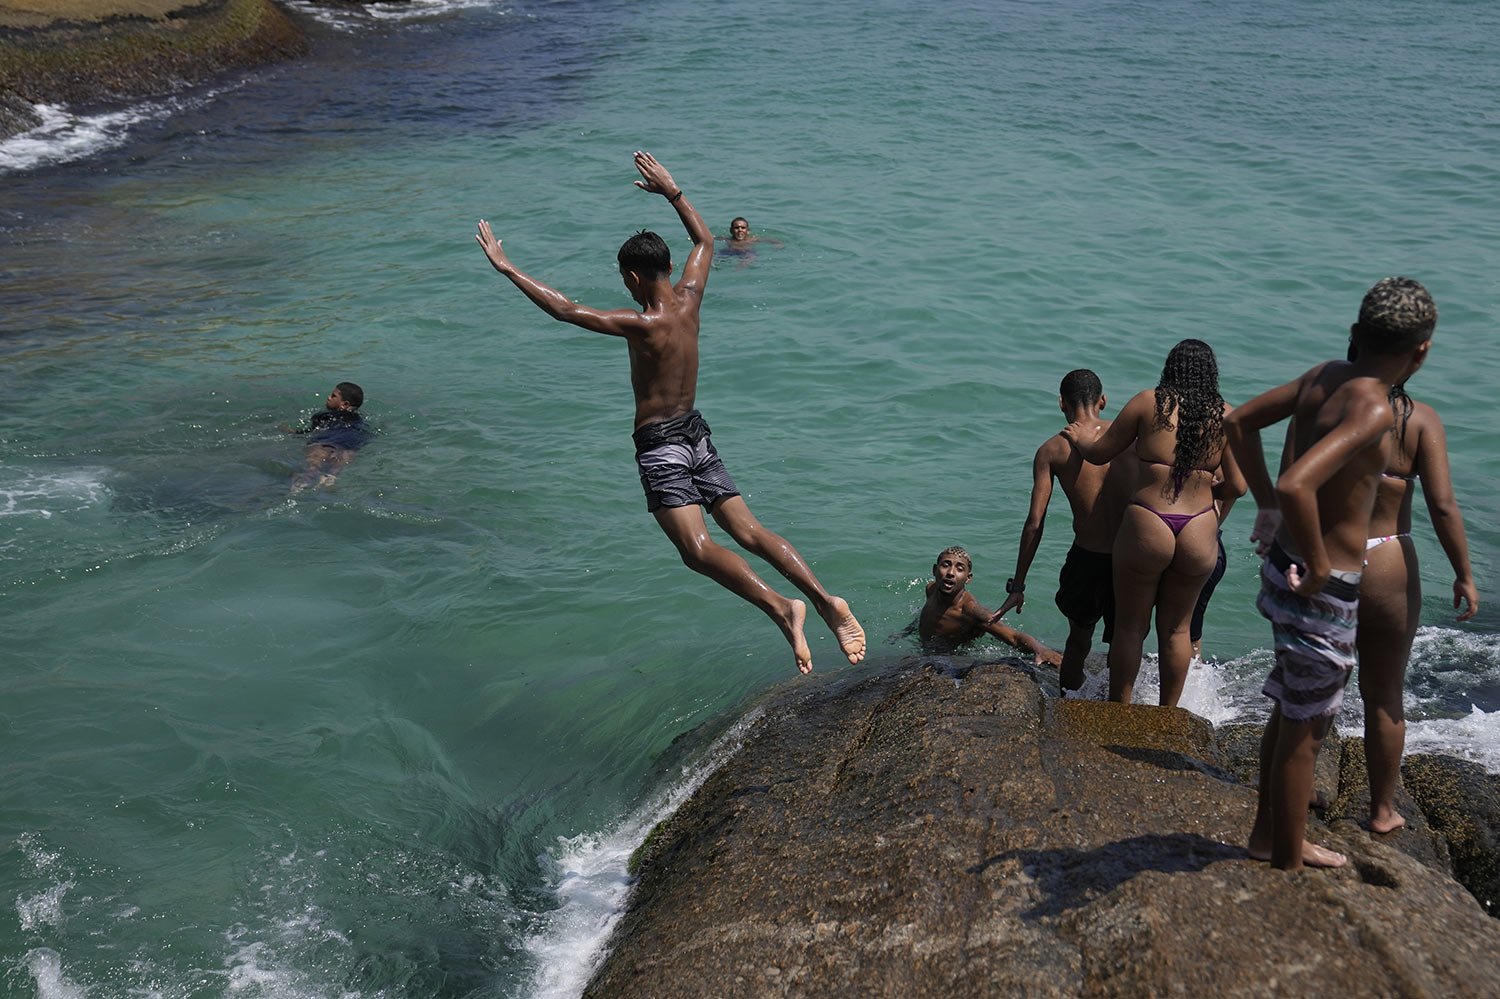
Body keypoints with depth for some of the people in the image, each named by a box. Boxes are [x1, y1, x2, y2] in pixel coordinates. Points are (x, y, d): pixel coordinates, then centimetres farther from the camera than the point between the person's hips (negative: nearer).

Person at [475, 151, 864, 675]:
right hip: (696, 434, 8)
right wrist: (672, 191, 25)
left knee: (699, 549, -17)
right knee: (750, 531, 3)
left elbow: (564, 309, -19)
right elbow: (704, 240, 19)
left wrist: (507, 268, -13)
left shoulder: (642, 325, -18)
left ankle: (780, 607, -35)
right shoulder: (688, 299, 1)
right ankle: (824, 600, -11)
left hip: (660, 446, -7)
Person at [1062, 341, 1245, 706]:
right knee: (1177, 629, 18)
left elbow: (1099, 453, 2)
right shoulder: (1225, 416, 0)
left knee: (1130, 626, 14)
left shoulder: (1149, 403, -5)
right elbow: (1237, 486, 1)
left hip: (1147, 529, -2)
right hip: (1200, 536, 2)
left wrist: (1082, 438, 24)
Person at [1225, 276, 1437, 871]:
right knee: (1305, 729, 9)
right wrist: (1318, 569, -24)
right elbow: (1296, 486, -39)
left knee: (1291, 709, 24)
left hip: (1286, 561, 9)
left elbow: (1238, 423, 10)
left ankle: (1269, 834, 40)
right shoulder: (1373, 409, -25)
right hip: (1325, 586, -9)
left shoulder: (1325, 376, -1)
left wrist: (1267, 507, 12)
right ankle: (1288, 863, 26)